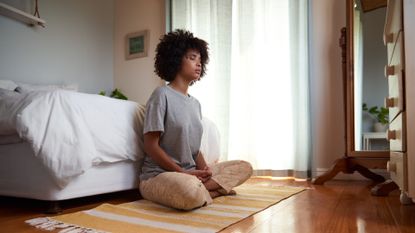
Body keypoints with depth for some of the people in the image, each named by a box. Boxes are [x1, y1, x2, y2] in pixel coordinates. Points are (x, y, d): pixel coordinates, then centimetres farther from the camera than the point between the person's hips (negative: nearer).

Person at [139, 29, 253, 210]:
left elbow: (194, 146, 14)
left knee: (244, 168, 2)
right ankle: (213, 190, -9)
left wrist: (203, 168, -6)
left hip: (191, 174, 8)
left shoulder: (195, 103, 13)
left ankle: (201, 190, -12)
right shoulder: (162, 95, -9)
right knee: (192, 194, -39)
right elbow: (151, 145, -13)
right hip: (159, 175, -8)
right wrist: (182, 172, -17)